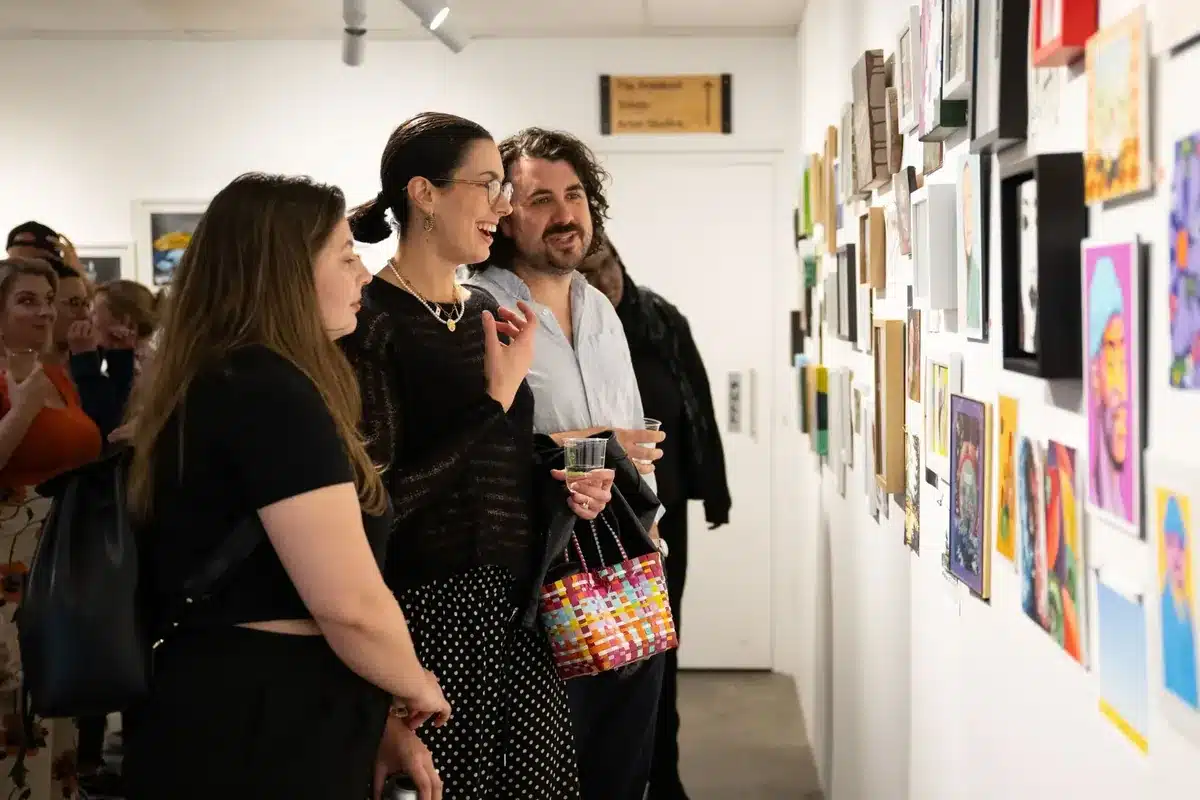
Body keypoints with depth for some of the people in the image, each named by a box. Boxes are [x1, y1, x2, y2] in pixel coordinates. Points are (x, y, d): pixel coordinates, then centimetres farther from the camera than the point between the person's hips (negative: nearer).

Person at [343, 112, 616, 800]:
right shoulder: (372, 321, -12)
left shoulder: (487, 310, 12)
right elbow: (378, 499, -20)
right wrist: (496, 398, -17)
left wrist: (568, 485, 5)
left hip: (522, 611, 8)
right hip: (433, 611, -7)